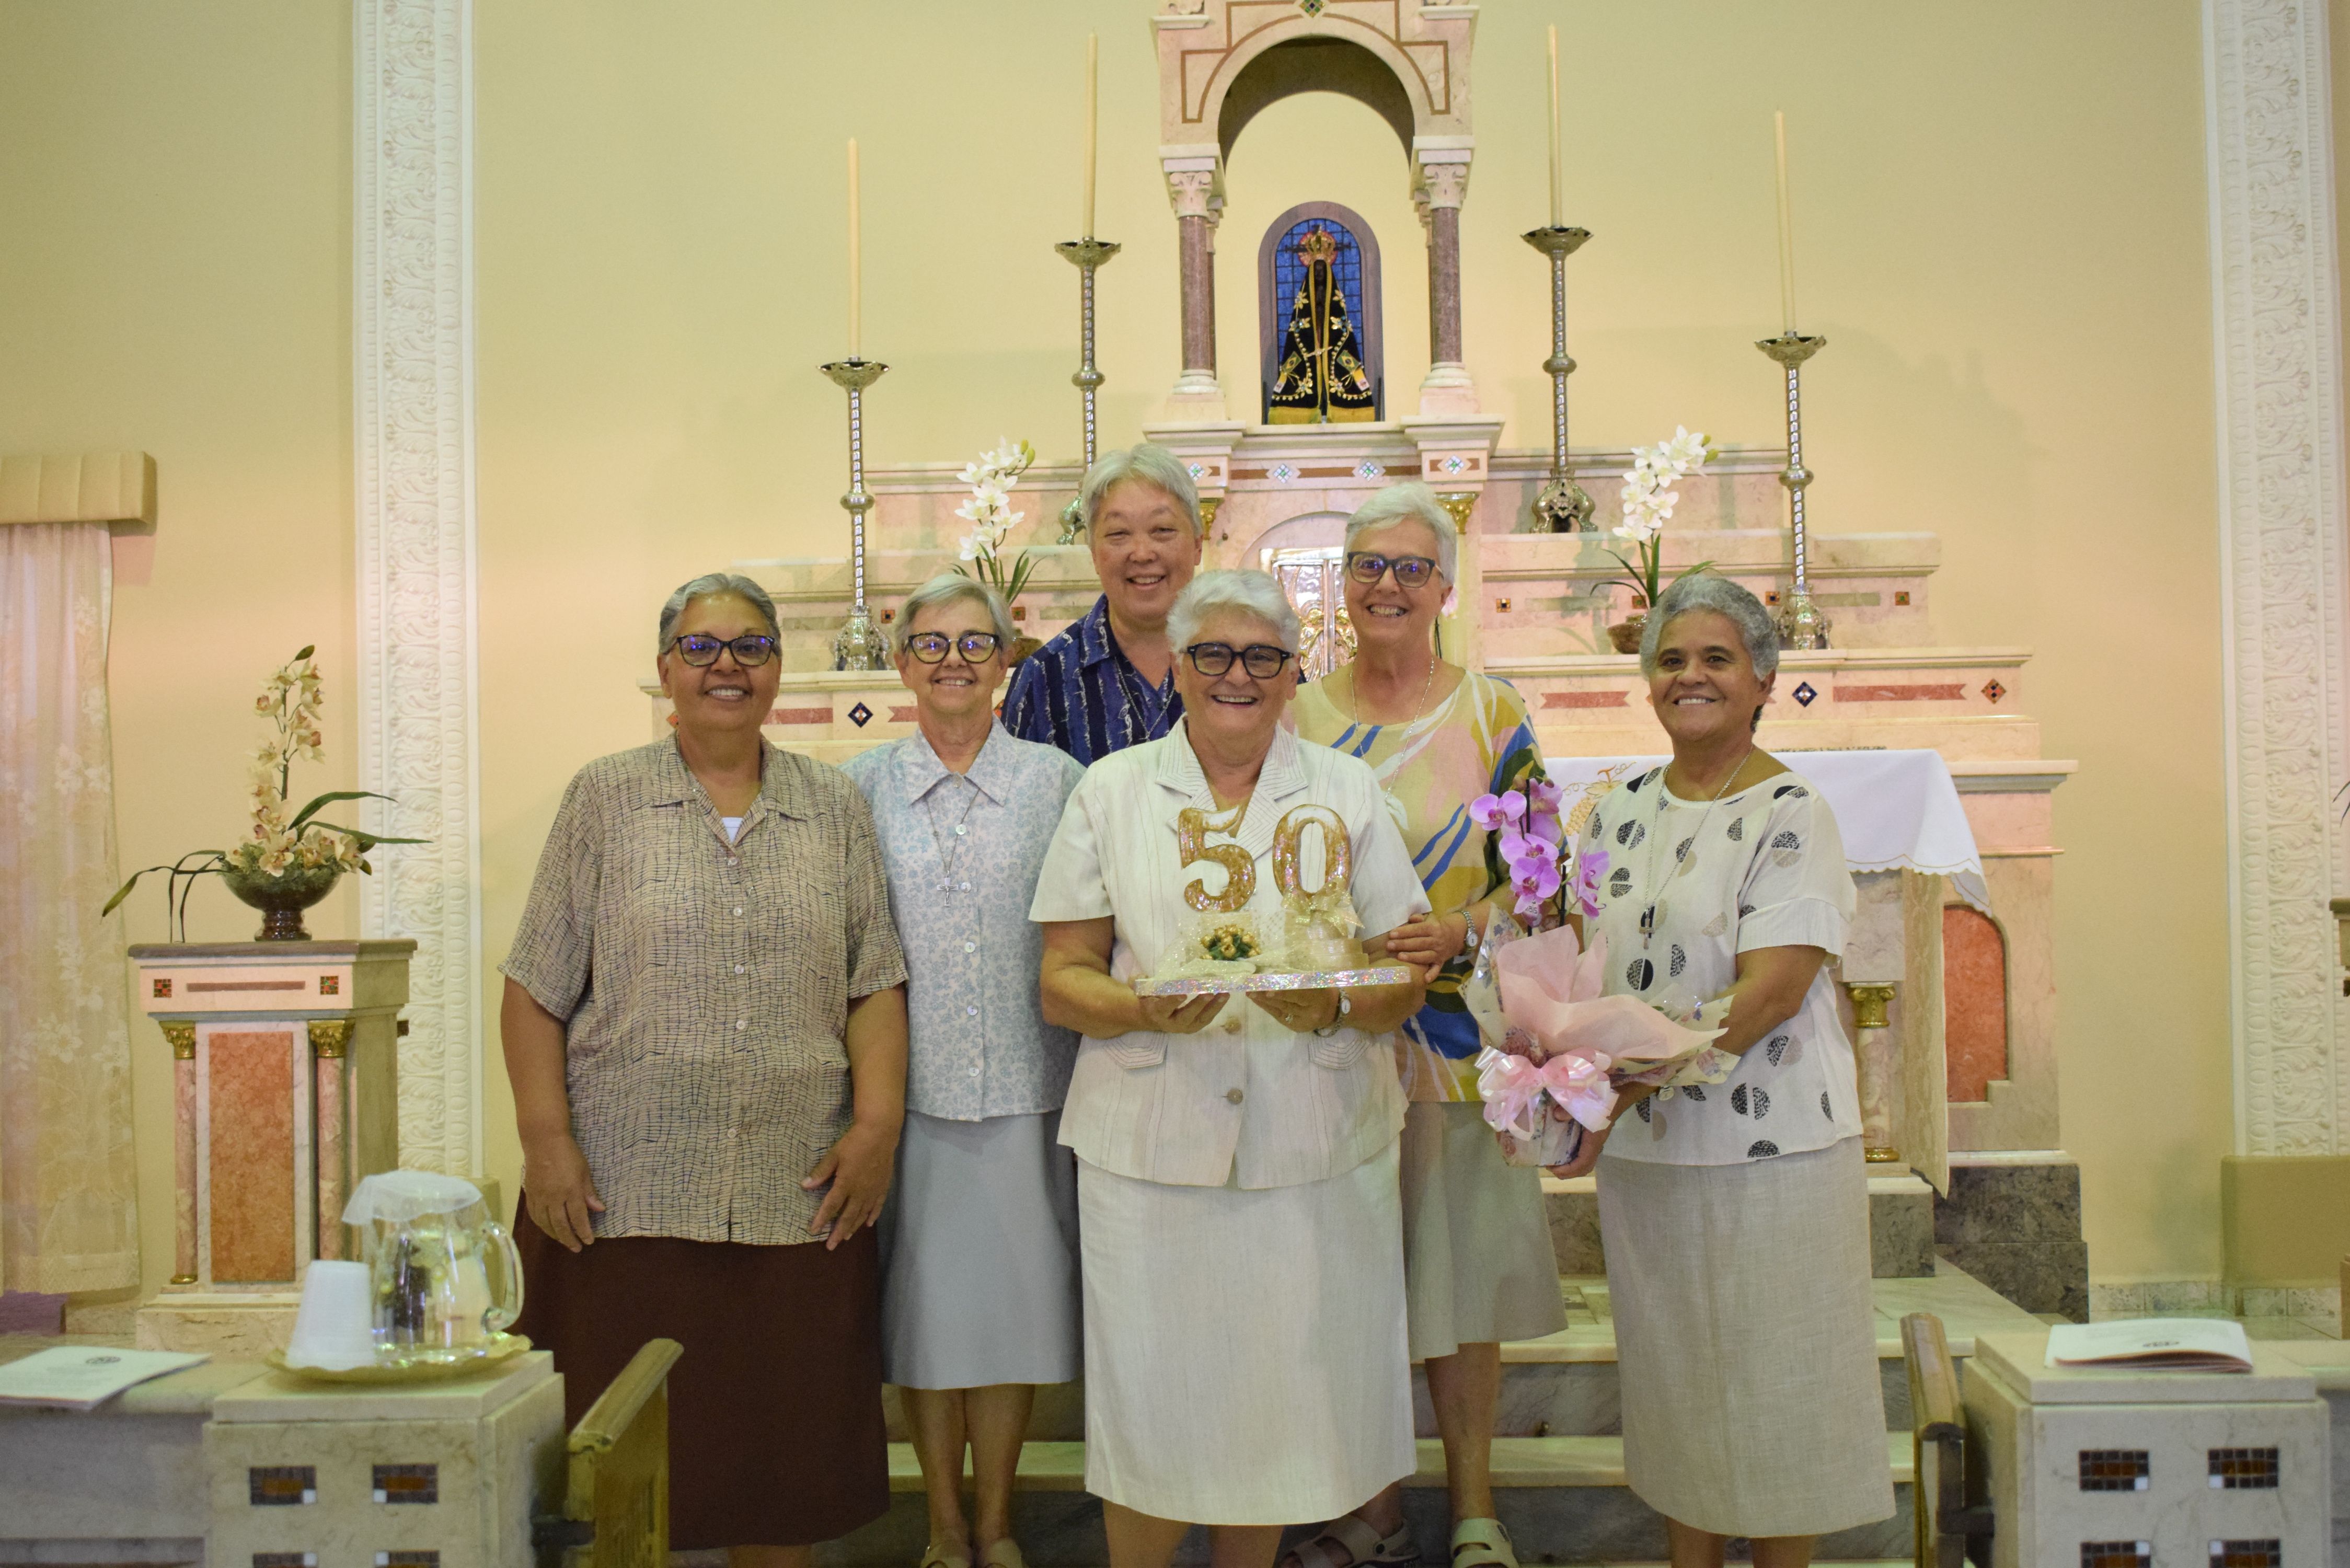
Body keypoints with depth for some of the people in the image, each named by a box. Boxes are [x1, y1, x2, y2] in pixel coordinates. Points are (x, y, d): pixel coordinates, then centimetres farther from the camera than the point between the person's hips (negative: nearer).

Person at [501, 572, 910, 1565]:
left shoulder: (833, 808, 10)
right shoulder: (605, 799, 5)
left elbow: (875, 987, 7)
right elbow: (537, 991, 2)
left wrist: (878, 1122, -4)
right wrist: (545, 1138, -6)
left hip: (798, 1195, 2)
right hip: (626, 1193, -1)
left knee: (784, 1457, 7)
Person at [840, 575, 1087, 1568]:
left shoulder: (1057, 781, 4)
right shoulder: (861, 786, 5)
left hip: (1026, 1085, 0)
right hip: (908, 1086, 0)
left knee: (1015, 1298, 5)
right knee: (923, 1305, 6)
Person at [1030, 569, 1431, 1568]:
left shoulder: (1346, 791, 9)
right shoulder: (1111, 791, 7)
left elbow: (1405, 980, 7)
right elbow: (1061, 981, 4)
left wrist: (1336, 1003, -14)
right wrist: (1146, 1009, -16)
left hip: (1314, 1145, 1)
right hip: (1151, 1144, -1)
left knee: (1286, 1396, 6)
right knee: (1151, 1404, 0)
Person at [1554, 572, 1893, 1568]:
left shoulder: (1791, 814, -10)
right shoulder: (1620, 813, 9)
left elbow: (1767, 994, -19)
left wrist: (1624, 1084, -24)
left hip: (1767, 1149, -5)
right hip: (1639, 1151, 6)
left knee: (1774, 1382, 6)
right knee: (1672, 1378, 15)